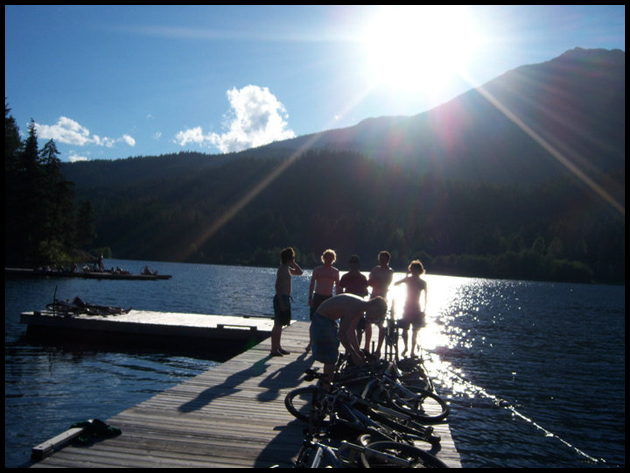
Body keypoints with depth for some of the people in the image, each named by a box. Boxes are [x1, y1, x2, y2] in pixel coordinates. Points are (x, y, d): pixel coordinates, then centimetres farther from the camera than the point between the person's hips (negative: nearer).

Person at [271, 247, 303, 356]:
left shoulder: (287, 268, 15)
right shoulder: (283, 268, -14)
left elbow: (300, 272, 30)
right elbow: (277, 286, -20)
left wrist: (293, 263, 14)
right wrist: (281, 303, -24)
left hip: (285, 298, 10)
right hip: (281, 298, -10)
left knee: (279, 324, 14)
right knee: (278, 324, -7)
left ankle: (277, 347, 22)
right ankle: (274, 349, -4)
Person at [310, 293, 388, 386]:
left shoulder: (360, 310, -1)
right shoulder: (354, 308, -30)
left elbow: (351, 331, 10)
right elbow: (341, 334, -31)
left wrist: (358, 352, 10)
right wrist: (354, 354, -24)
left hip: (330, 321, 10)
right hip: (321, 321, -10)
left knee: (332, 354, 19)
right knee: (330, 358, -9)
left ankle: (326, 383, 33)